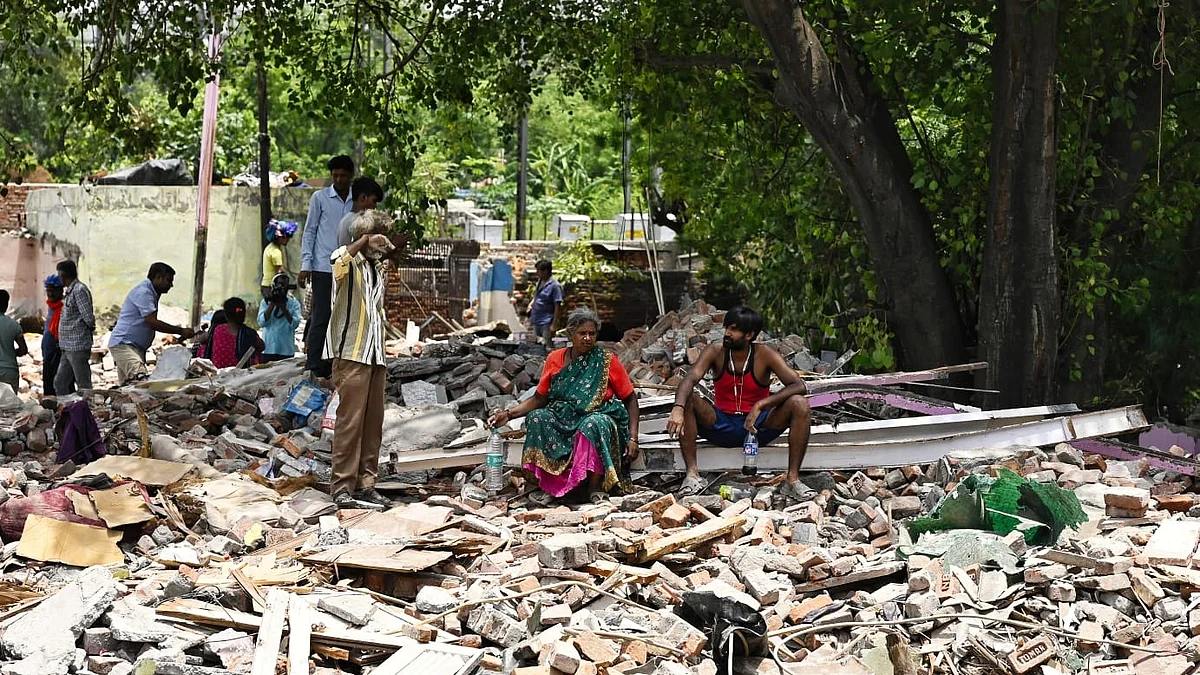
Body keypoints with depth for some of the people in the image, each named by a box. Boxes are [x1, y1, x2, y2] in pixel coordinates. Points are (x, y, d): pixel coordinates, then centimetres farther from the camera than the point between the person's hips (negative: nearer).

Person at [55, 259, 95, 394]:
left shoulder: (79, 290, -15)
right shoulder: (70, 291, 16)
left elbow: (88, 318, -17)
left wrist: (90, 328, 1)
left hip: (78, 347, -10)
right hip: (68, 348, 10)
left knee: (83, 386, -5)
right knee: (60, 383, 12)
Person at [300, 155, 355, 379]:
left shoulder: (356, 201, 11)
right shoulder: (320, 198, 3)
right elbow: (309, 232, 4)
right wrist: (305, 265, -4)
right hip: (323, 267, -4)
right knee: (320, 316, -6)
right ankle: (314, 365, -4)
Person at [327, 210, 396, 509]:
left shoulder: (379, 268, 20)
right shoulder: (350, 261, -4)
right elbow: (338, 263, -31)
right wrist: (365, 240, -28)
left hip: (375, 355, 8)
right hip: (351, 353, -8)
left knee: (374, 422, 6)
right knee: (350, 420, -10)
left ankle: (364, 483, 12)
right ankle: (342, 486, -8)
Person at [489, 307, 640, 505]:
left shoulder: (607, 361, -2)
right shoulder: (555, 359, 6)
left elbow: (630, 399, 2)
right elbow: (539, 399, 10)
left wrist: (633, 439, -8)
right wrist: (508, 414, -6)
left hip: (599, 417, -3)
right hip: (563, 420, 3)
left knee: (593, 424, -37)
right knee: (536, 418, -26)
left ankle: (595, 487, -23)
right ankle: (548, 486, -23)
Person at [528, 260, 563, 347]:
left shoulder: (554, 286, -16)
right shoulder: (540, 281, 10)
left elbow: (558, 306, -17)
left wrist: (553, 325, -19)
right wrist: (532, 303, 8)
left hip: (546, 323, -9)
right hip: (536, 321, 9)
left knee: (547, 347, -7)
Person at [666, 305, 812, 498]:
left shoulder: (764, 355, -10)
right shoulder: (715, 352, -7)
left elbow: (799, 386, -20)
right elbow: (690, 379, -24)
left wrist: (760, 405, -31)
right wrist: (678, 408, -45)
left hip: (758, 426, -1)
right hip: (722, 427, 1)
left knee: (800, 404, -25)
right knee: (687, 399, -23)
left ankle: (792, 480, -23)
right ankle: (692, 474, -25)